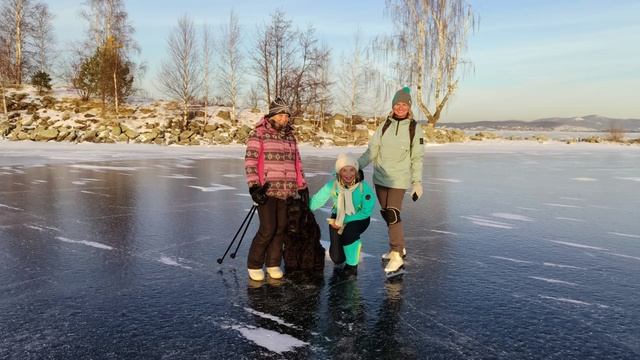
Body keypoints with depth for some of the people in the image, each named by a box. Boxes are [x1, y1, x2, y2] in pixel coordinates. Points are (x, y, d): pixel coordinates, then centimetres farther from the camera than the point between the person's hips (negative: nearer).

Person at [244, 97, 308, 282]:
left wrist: (302, 187, 17)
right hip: (267, 190, -5)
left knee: (281, 229, 7)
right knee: (268, 229, -8)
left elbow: (297, 163, 20)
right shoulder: (258, 134, -3)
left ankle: (273, 264, 22)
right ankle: (254, 265, 10)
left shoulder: (290, 137, 15)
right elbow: (250, 161, -9)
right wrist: (253, 187, -17)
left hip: (287, 192, 5)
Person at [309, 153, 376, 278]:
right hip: (338, 217, 2)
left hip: (359, 218, -2)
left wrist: (344, 221, -24)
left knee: (349, 232, -36)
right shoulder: (332, 185, -21)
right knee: (337, 258, -3)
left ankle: (352, 264, -8)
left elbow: (366, 212, -20)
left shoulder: (364, 187, -24)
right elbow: (315, 201, -20)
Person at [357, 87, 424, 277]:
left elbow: (417, 158, 2)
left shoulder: (414, 129, -2)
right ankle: (398, 247, 29)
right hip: (380, 177, 4)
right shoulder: (384, 126, 4)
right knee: (386, 214, 11)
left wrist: (417, 182, -2)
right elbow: (371, 151, 5)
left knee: (392, 215, -14)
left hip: (399, 179, -4)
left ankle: (397, 257, -10)